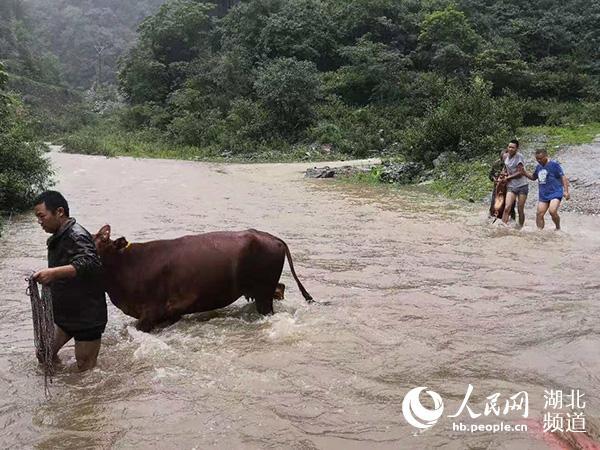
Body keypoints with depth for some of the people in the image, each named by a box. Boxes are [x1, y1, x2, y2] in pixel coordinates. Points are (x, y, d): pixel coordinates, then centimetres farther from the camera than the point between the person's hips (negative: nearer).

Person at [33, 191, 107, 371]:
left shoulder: (77, 236, -20)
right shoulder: (57, 238, 11)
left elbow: (90, 263, -40)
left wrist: (53, 272, -49)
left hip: (87, 317, -9)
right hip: (63, 314, 9)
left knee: (86, 368, 2)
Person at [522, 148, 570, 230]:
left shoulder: (554, 165, -7)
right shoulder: (539, 167, 13)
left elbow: (563, 177, -7)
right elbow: (533, 177, 28)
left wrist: (566, 191, -14)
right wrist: (524, 173, 9)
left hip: (555, 193, -7)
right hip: (543, 195, 7)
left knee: (552, 211, -24)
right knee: (539, 214, -1)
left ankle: (558, 228, 0)